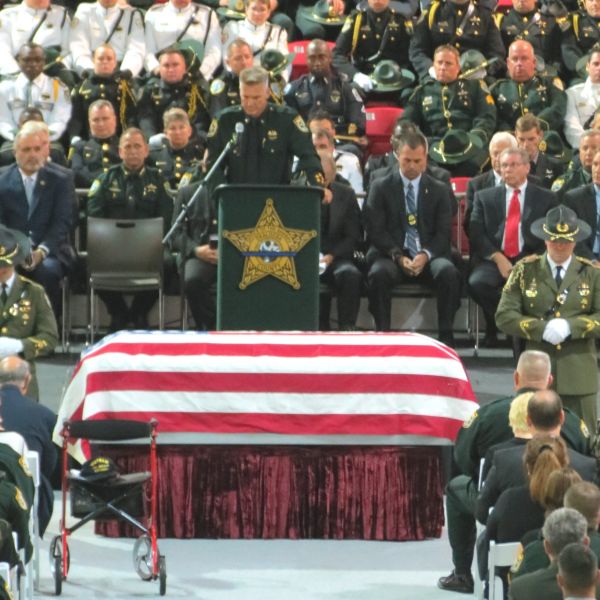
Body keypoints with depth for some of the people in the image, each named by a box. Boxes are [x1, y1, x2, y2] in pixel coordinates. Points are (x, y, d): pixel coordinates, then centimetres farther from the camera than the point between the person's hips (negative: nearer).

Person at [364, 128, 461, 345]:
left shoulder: (438, 190, 13)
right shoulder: (381, 188, 9)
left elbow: (443, 233, 6)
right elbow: (376, 230, 1)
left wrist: (426, 255, -15)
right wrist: (398, 257, -15)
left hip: (429, 256, 1)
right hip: (391, 254, -1)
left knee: (449, 273, -31)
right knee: (379, 274, -35)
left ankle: (446, 334, -23)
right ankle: (382, 333, -27)